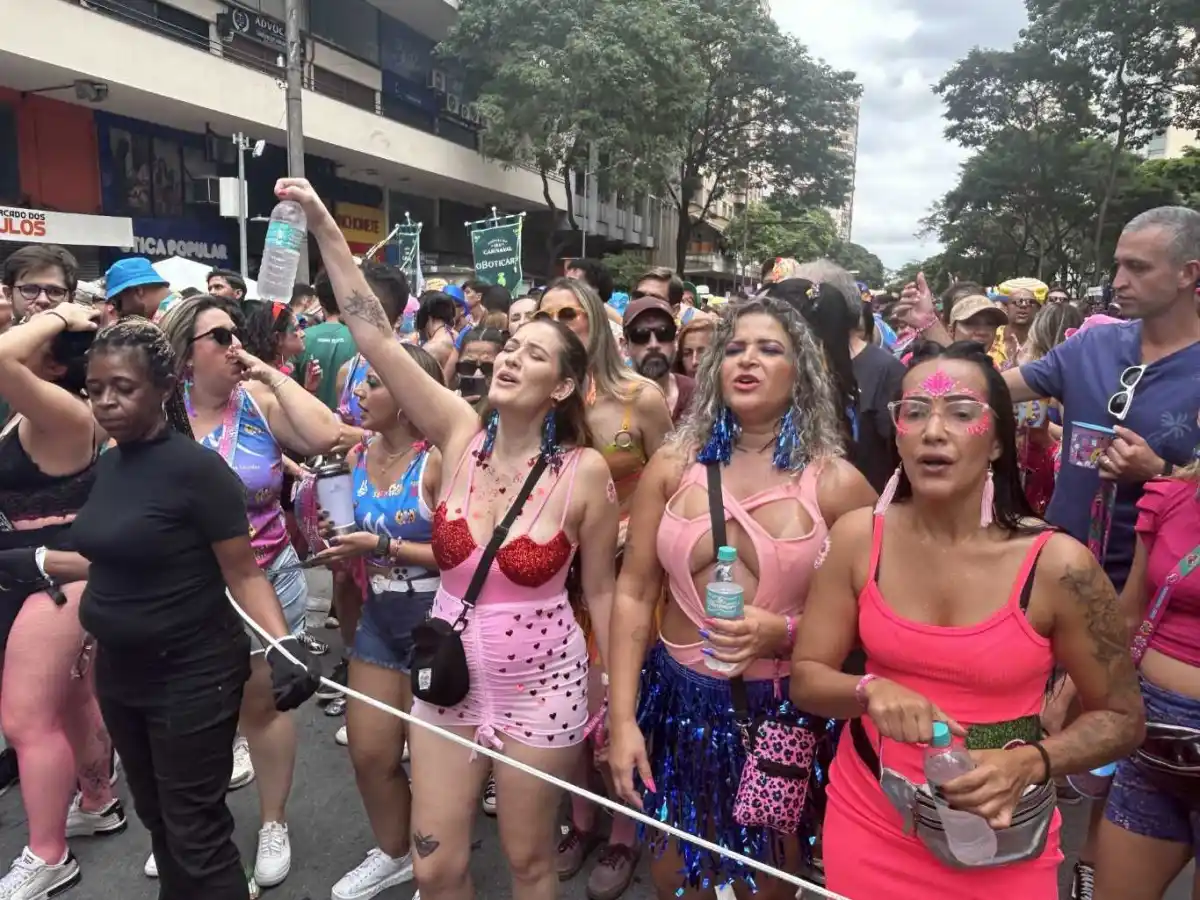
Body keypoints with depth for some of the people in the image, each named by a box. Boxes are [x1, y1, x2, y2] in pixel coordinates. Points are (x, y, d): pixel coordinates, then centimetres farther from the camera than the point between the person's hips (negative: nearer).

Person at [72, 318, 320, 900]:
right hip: (118, 672, 7)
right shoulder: (107, 464, 3)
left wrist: (284, 645, -31)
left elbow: (243, 574, -19)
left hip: (191, 676, -7)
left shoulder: (196, 467, -19)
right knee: (155, 817, 23)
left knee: (196, 834, 3)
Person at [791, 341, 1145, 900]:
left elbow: (1122, 718, -4)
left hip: (1000, 842, -2)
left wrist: (1029, 763, -20)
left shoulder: (1057, 564, -17)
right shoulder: (858, 538, -12)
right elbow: (805, 679, -5)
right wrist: (869, 691, -24)